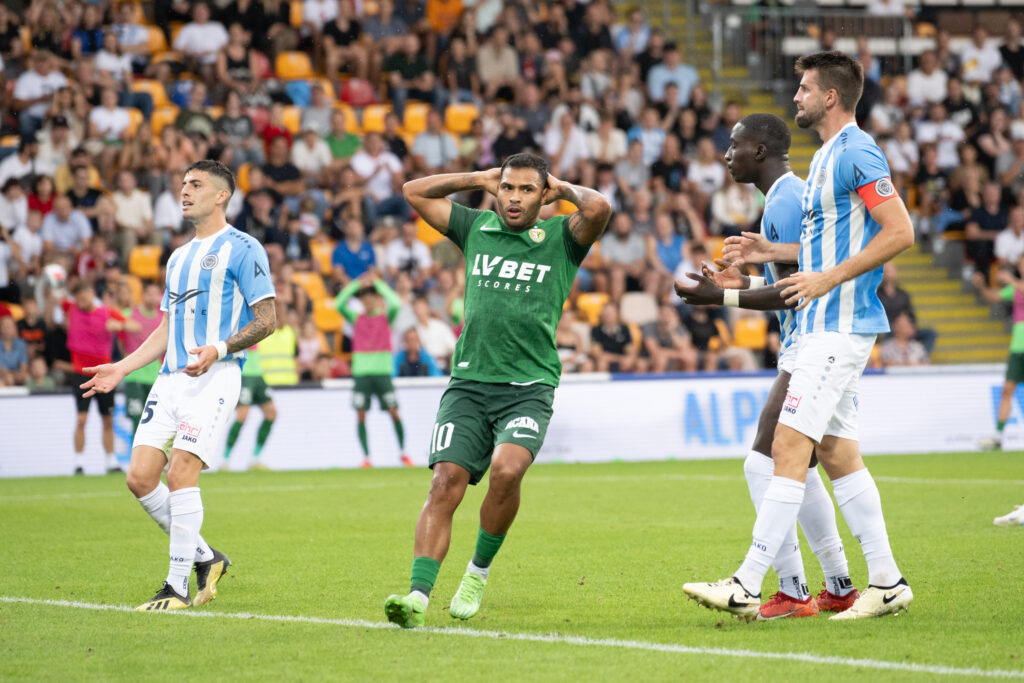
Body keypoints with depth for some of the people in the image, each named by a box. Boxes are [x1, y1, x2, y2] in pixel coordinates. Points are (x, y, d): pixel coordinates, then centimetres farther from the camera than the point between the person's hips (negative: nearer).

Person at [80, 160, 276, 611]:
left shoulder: (242, 249, -1)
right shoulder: (179, 257, 23)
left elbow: (265, 319, -7)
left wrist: (219, 348, -21)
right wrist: (121, 368, 17)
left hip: (215, 376, -8)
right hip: (171, 378, 8)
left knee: (180, 473, -18)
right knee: (140, 477, -3)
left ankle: (178, 585, -9)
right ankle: (205, 558, 14)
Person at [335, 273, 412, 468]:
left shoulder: (386, 318, 4)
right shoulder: (356, 319, 8)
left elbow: (395, 304, -14)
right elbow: (339, 305, -5)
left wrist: (377, 282, -9)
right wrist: (357, 284, -9)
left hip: (382, 371, -2)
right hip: (361, 373, 2)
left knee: (394, 412, -4)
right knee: (360, 414, -4)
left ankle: (403, 453, 9)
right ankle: (366, 457, 0)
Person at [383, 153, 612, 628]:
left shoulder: (561, 238, 5)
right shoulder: (476, 229, 14)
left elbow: (598, 209, -15)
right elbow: (414, 191, 20)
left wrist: (564, 189, 4)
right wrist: (479, 179, 18)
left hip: (528, 387, -2)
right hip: (469, 383, 3)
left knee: (507, 469, -27)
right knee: (446, 482, -14)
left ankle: (479, 572, -4)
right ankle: (418, 597, -19)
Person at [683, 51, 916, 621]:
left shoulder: (856, 152, -13)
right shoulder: (828, 157, 19)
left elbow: (900, 233, -19)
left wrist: (828, 279, -19)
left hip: (840, 326, -11)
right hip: (826, 325, 11)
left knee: (790, 447, -13)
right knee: (836, 453, 9)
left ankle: (748, 586, -14)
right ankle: (887, 583, 12)